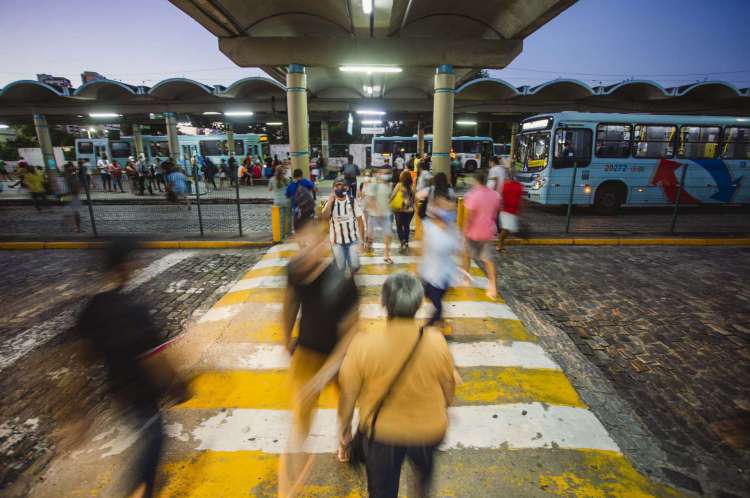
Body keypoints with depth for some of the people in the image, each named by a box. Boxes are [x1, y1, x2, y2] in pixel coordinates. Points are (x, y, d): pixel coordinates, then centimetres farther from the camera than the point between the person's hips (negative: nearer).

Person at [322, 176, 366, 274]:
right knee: (340, 268, 6)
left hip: (353, 239, 0)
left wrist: (362, 238, -4)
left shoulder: (353, 201, -4)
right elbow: (325, 217, -20)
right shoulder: (330, 202, -3)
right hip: (337, 241, 0)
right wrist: (331, 201, -22)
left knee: (355, 265, -4)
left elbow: (360, 220, -2)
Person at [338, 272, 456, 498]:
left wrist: (344, 425, 5)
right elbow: (448, 387, -7)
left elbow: (348, 392, -14)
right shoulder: (436, 341, -23)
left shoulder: (363, 343, -27)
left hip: (381, 431, -1)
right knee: (424, 462, 36)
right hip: (429, 429, 2)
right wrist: (442, 411, 15)